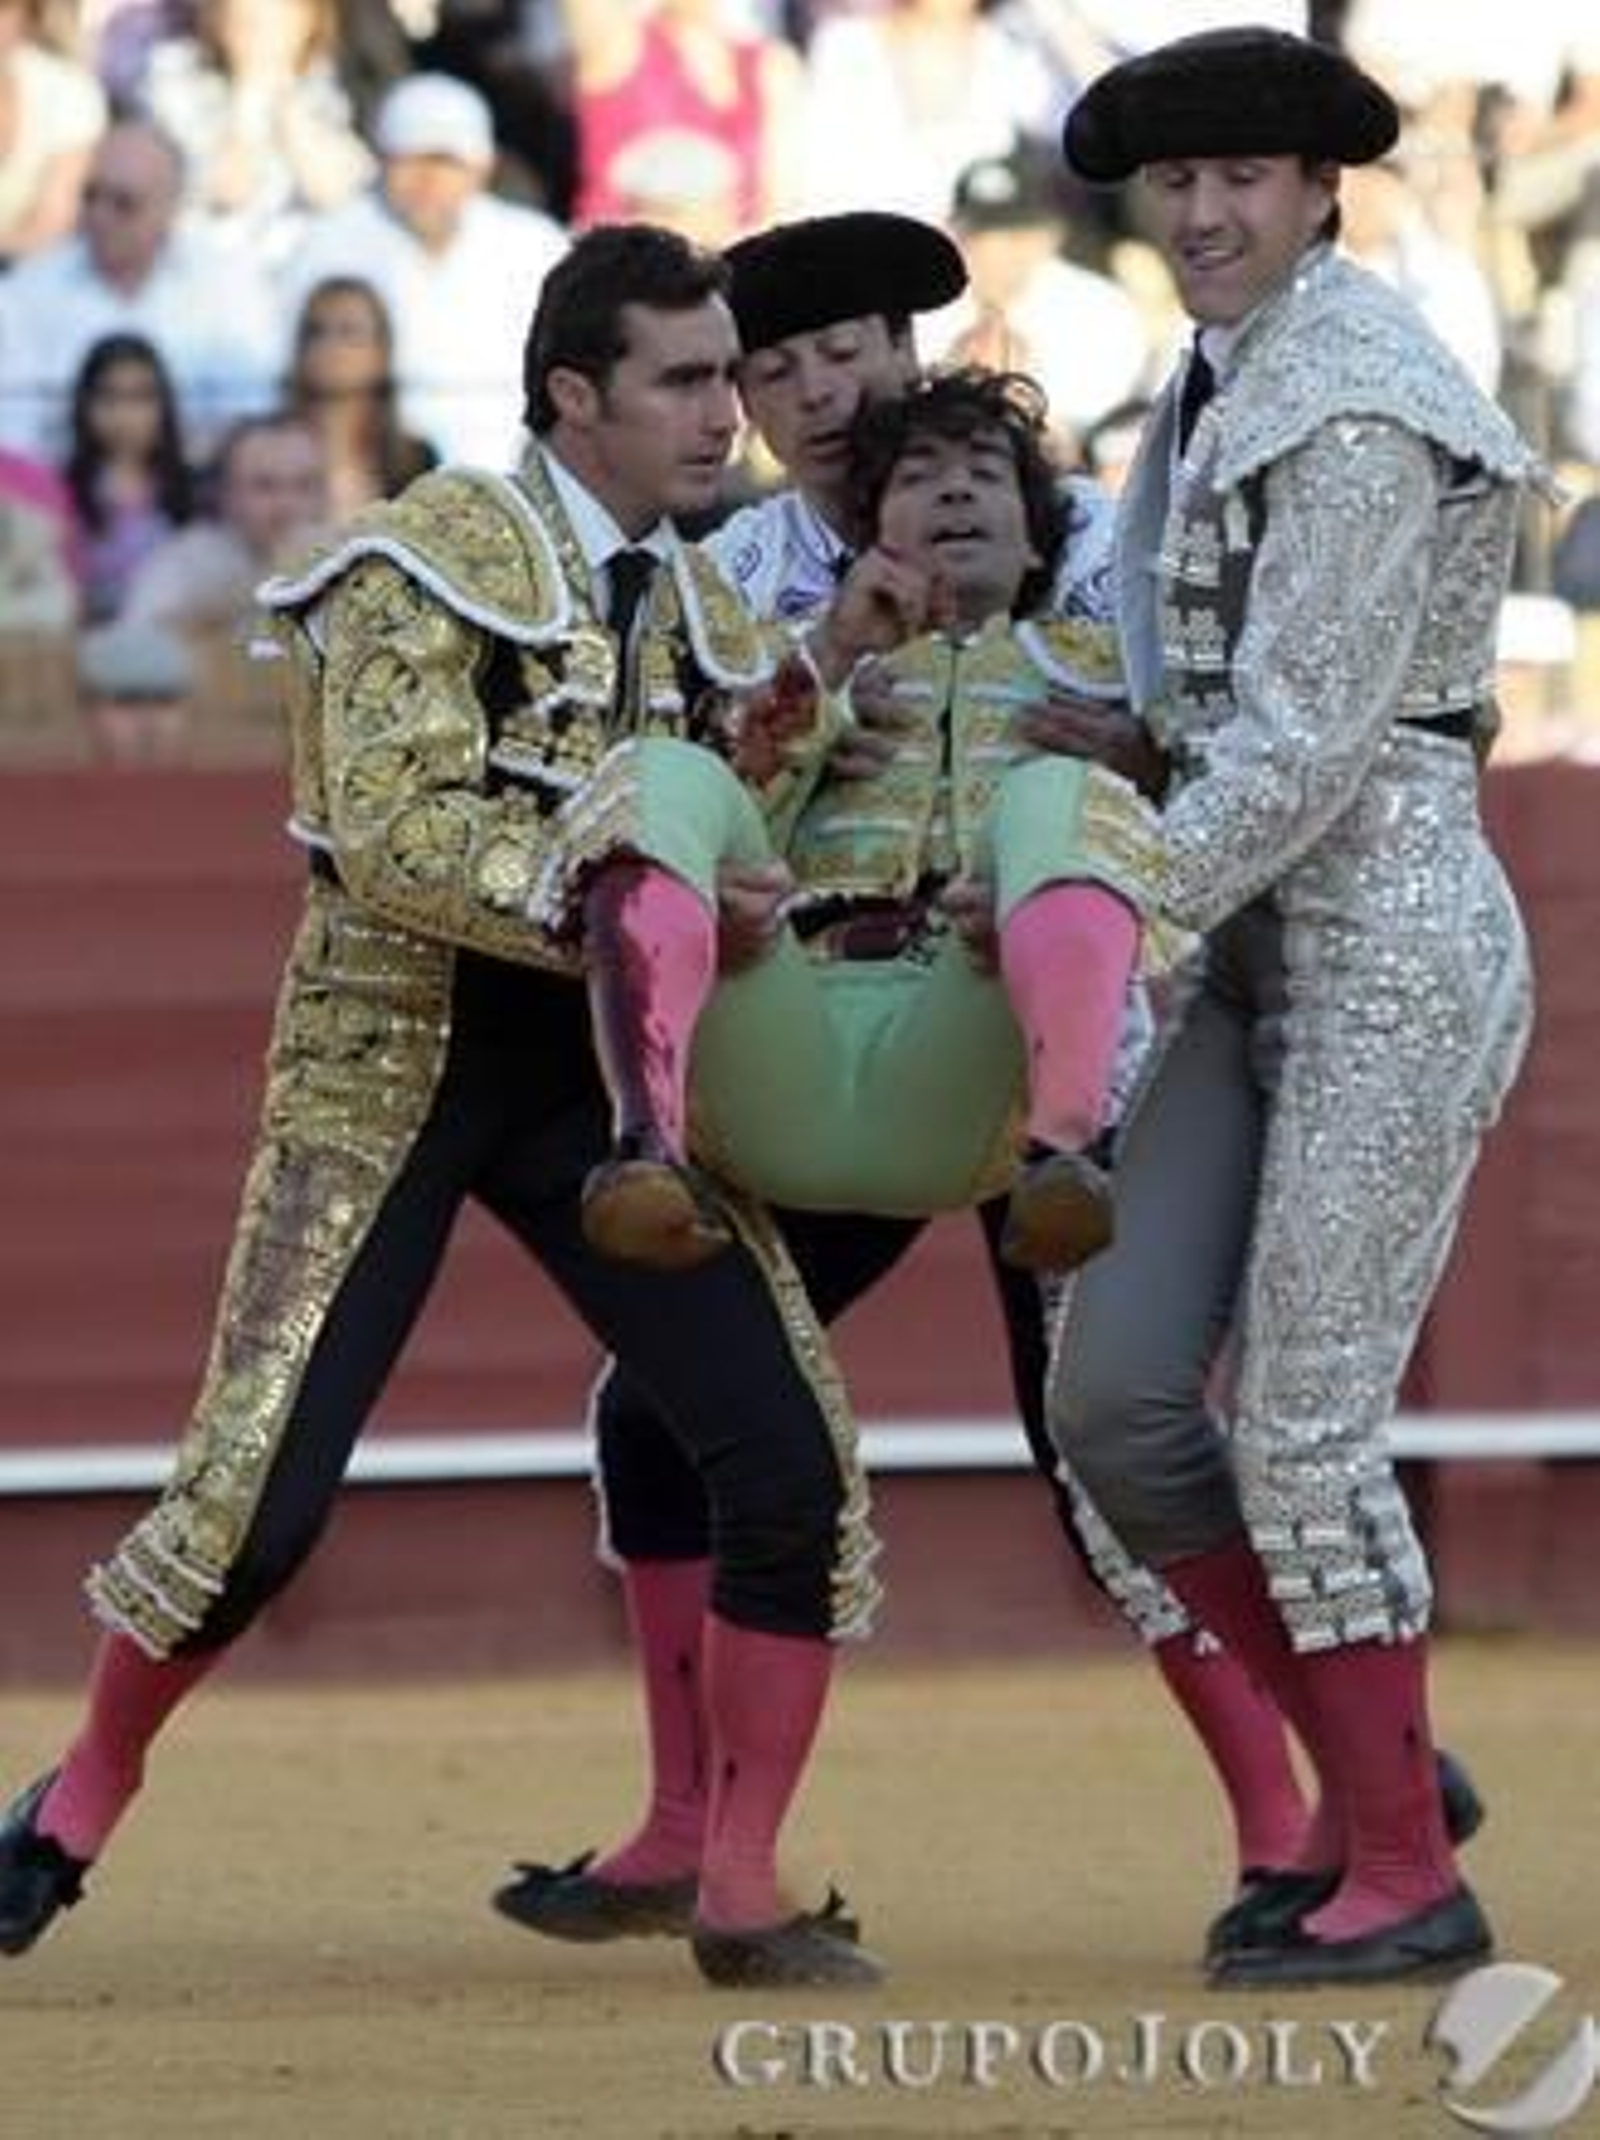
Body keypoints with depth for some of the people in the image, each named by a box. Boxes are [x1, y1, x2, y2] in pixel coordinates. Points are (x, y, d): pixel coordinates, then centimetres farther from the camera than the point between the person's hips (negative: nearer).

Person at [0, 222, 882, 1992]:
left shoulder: (697, 612, 9)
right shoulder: (440, 554, -12)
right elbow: (396, 835, -23)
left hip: (596, 1070, 6)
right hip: (396, 1051, -6)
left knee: (787, 1464, -9)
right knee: (261, 1496, -10)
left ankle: (741, 1897, 2)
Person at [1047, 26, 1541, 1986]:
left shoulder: (1347, 412, -17)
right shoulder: (1225, 379, 14)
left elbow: (1303, 744, -20)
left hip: (1392, 949, -9)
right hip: (1259, 950, 9)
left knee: (1303, 1428, -8)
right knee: (1116, 1398, 2)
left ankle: (1409, 1880, 3)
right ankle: (1371, 1774, 16)